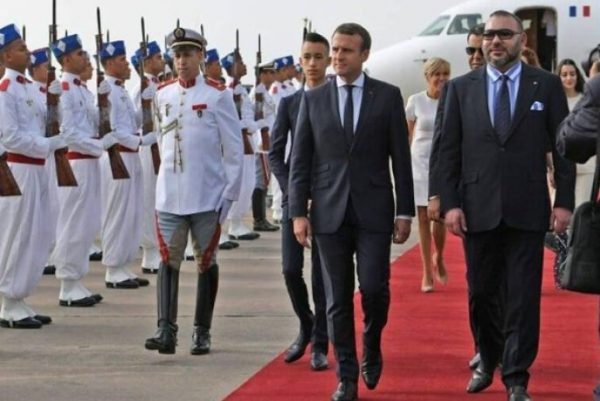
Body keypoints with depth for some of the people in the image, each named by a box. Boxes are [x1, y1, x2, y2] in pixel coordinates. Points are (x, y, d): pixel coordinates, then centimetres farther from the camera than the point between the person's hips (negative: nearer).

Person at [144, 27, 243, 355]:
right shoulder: (163, 95, 7)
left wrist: (230, 192, -5)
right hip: (169, 196, 3)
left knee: (206, 261, 6)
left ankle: (202, 332, 14)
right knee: (168, 260, -4)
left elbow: (234, 147, -3)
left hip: (207, 196, -3)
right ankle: (166, 330, -8)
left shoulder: (217, 95, -4)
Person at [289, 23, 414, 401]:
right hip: (330, 212, 1)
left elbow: (401, 157, 2)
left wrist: (405, 211, -2)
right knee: (338, 298, 3)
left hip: (374, 210, -1)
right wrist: (299, 212, -1)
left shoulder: (388, 96, 2)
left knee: (374, 288, -8)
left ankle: (372, 349, 22)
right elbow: (300, 160, 6)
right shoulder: (313, 99, 6)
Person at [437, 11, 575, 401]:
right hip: (478, 208, 2)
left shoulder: (547, 85, 2)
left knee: (523, 296, -2)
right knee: (481, 294, 12)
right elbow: (448, 150, 4)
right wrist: (450, 203, -3)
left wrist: (565, 200, -3)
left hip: (527, 209, -2)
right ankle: (488, 361, 32)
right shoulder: (461, 88, 5)